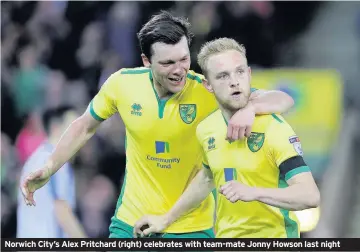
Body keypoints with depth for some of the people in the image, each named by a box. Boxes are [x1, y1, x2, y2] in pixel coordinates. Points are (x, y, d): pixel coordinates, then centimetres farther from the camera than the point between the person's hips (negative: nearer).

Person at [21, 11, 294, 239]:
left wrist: (250, 108, -42)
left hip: (191, 228, -2)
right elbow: (86, 126, 10)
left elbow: (283, 100, -21)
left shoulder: (209, 91, -16)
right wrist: (48, 169, 4)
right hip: (130, 223, 2)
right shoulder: (122, 83, -9)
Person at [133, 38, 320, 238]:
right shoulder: (206, 129, 2)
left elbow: (310, 196, -24)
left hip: (273, 238, -5)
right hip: (225, 236, 5)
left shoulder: (275, 129, -16)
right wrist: (166, 219, 27)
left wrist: (253, 193, -34)